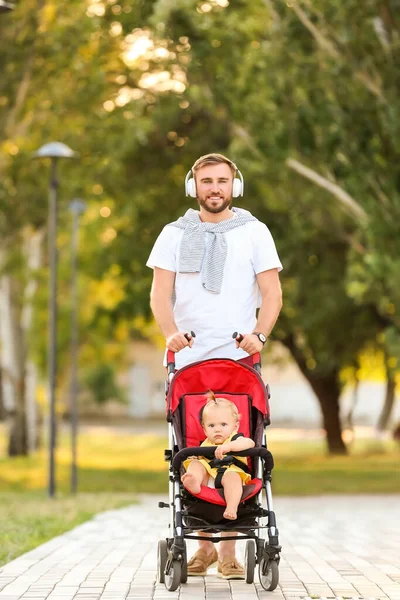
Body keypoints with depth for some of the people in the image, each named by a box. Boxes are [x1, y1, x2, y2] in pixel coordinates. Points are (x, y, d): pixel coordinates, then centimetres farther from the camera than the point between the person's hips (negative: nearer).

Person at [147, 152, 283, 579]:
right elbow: (160, 291, 5)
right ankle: (202, 545, 9)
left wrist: (259, 334, -14)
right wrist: (171, 332, -14)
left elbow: (271, 291, 5)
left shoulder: (254, 232, 9)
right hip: (186, 356, 1)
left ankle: (228, 550, -3)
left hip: (239, 356, -1)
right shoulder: (175, 234, 12)